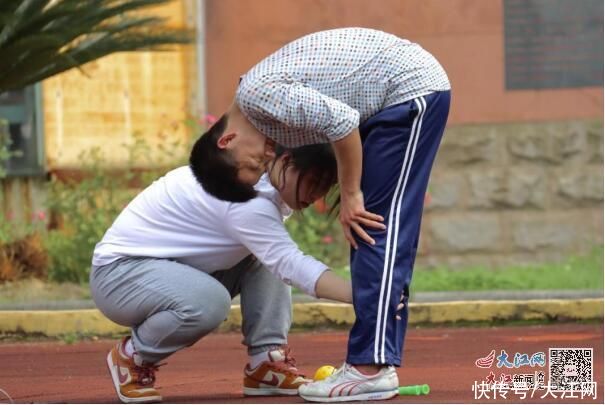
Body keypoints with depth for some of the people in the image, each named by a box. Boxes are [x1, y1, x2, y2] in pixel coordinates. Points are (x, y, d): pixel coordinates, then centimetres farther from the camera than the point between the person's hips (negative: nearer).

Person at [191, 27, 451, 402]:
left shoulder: (258, 95, -19)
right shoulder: (258, 98, 9)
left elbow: (341, 121, -25)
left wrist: (350, 195, -15)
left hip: (411, 87, -10)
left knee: (377, 228, -12)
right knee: (369, 228, 9)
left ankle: (371, 369, -14)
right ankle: (376, 361, 10)